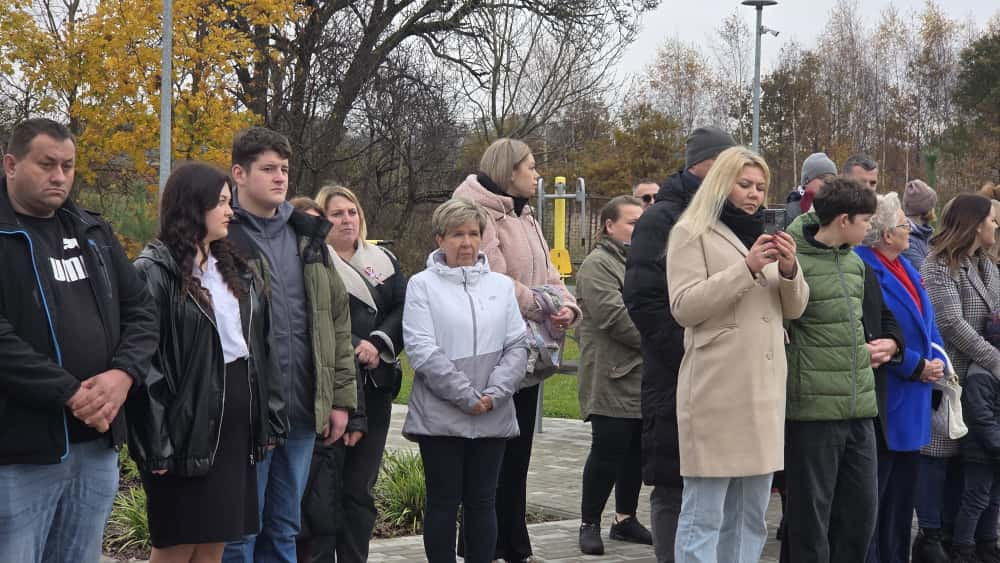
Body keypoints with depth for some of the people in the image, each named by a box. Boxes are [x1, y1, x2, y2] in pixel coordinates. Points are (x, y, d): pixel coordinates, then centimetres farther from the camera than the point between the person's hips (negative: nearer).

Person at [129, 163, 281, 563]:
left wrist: (267, 419, 11)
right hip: (188, 421, -7)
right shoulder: (154, 272, -9)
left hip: (237, 417, 7)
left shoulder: (236, 270, 14)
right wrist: (157, 443, -19)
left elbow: (259, 347, 17)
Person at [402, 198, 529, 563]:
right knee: (444, 502, 4)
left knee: (482, 502, 8)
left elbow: (516, 346, 5)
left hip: (493, 418, 3)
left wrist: (494, 393, -10)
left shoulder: (502, 285, 10)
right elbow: (422, 350, -10)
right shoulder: (422, 285, -1)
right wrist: (467, 397, -13)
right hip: (440, 416, -3)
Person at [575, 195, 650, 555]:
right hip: (613, 379, -8)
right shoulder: (598, 265, -9)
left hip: (642, 376, 8)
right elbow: (614, 316, -19)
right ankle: (589, 523, 5)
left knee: (636, 451, 11)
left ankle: (625, 518, 23)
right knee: (608, 451, -6)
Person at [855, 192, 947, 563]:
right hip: (885, 401, -9)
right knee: (873, 491, -2)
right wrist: (916, 367, -15)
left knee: (902, 489, 15)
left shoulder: (905, 268, 13)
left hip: (911, 407, 9)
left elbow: (927, 323, 16)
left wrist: (937, 361, -2)